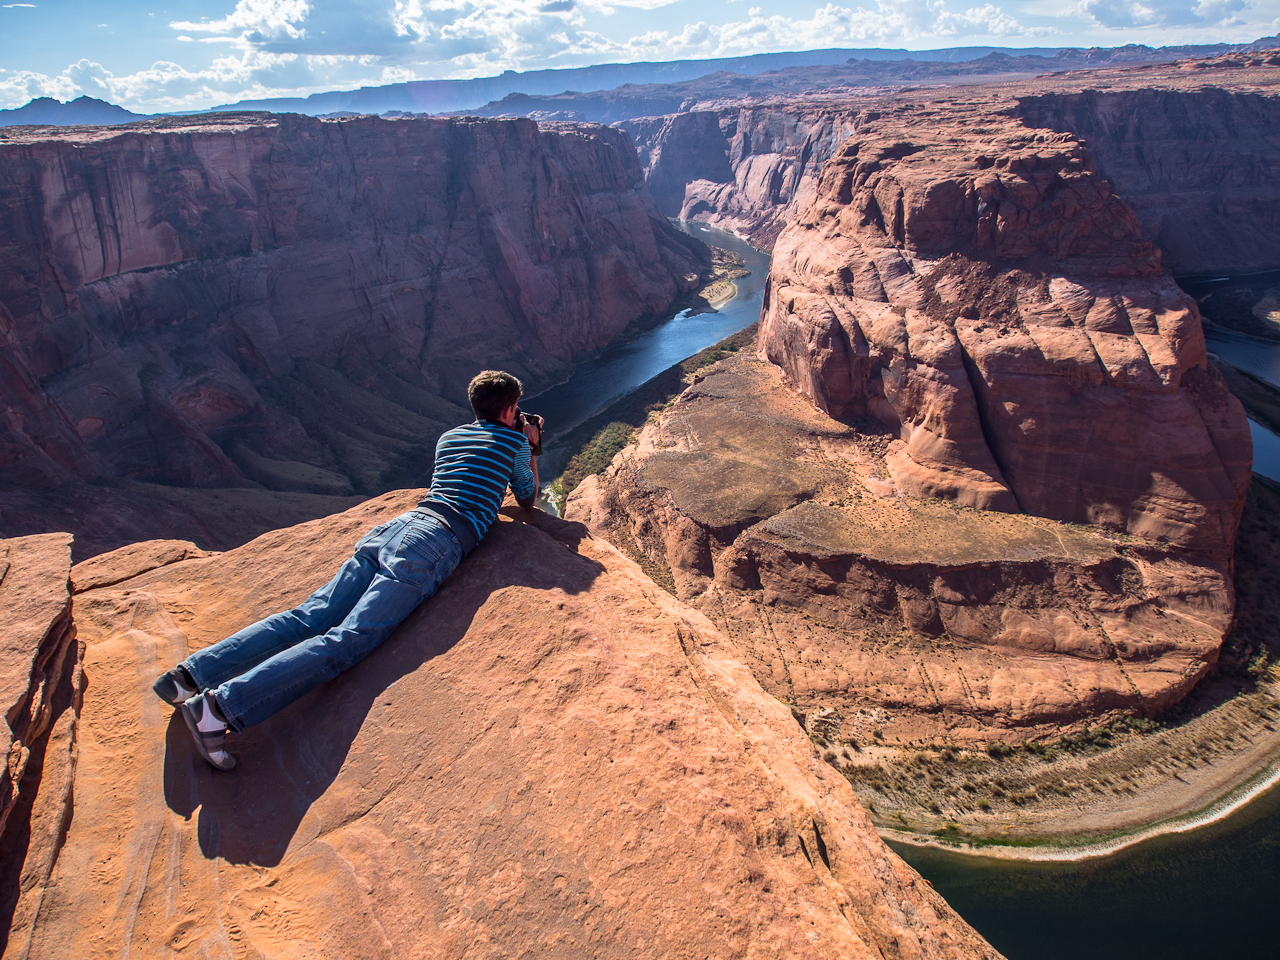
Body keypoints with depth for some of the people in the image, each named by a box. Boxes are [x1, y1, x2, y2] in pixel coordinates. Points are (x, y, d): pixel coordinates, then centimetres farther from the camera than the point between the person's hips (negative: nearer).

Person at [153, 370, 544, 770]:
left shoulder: (448, 436, 30)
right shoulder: (513, 440, 14)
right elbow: (527, 498, 28)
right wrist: (531, 448, 40)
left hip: (393, 527, 7)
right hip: (432, 546, -7)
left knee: (309, 616, -1)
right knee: (345, 641, -17)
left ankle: (192, 673, -12)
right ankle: (221, 705, -30)